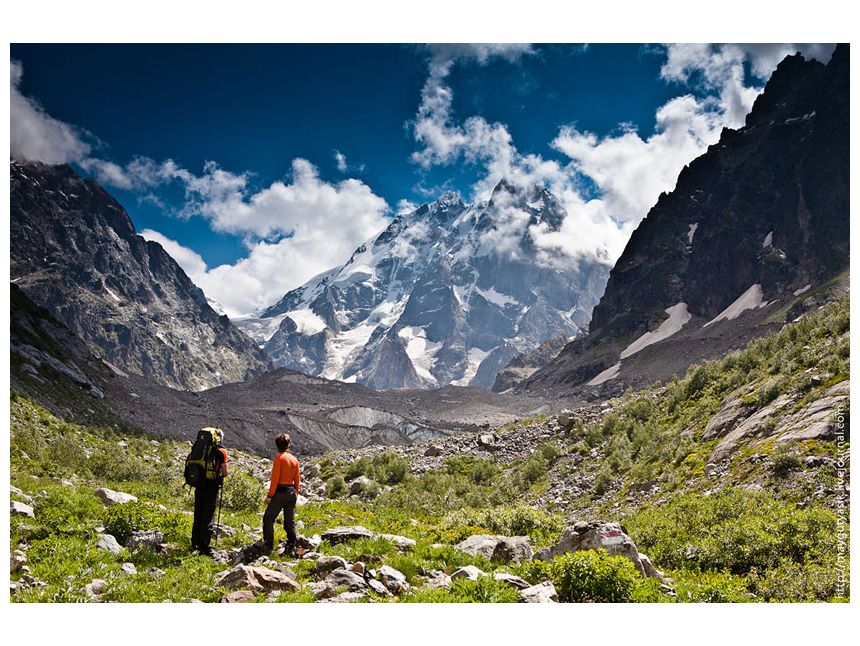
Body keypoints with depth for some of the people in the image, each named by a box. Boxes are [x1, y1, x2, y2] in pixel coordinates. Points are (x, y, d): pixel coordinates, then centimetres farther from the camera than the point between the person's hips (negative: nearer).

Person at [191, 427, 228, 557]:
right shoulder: (221, 451, -7)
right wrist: (221, 475, 16)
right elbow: (224, 473, -4)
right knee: (208, 517, 2)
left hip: (199, 486, 5)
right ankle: (204, 547, 3)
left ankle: (195, 543, 28)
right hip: (212, 487, -5)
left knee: (198, 516, 18)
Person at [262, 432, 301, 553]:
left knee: (268, 519, 3)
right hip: (292, 492, 6)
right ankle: (291, 547, 11)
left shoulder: (279, 457, -9)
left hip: (280, 491, -6)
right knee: (290, 521, 11)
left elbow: (275, 478, -13)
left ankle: (268, 545, -1)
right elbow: (297, 479, 11)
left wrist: (270, 495, -11)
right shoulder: (294, 459, 9)